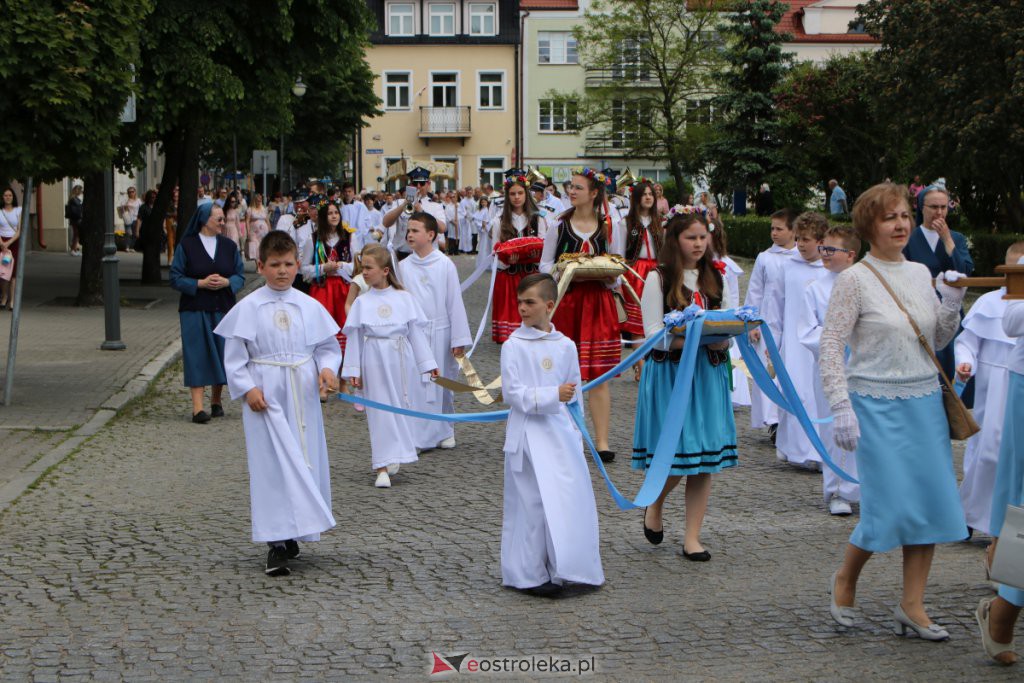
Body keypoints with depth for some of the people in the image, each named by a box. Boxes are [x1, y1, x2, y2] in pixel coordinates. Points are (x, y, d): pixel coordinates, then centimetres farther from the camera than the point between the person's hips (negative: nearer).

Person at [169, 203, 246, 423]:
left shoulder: (229, 246, 7)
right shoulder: (186, 246, -2)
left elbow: (240, 275, 8)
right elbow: (175, 278, -3)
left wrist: (226, 282, -13)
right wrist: (200, 284, -16)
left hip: (223, 308, 3)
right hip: (195, 309, -3)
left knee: (221, 354, 5)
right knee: (197, 355, -7)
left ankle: (216, 401, 22)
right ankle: (198, 407, -9)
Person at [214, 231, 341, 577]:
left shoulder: (309, 307, 5)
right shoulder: (248, 308, -2)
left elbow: (327, 346, 11)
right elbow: (234, 356, 0)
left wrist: (327, 368, -9)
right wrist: (247, 388, -12)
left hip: (302, 396, 4)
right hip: (265, 397, -3)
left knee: (304, 463, 8)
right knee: (272, 465, -7)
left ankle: (292, 534, 23)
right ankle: (277, 544, -5)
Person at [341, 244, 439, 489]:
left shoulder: (404, 298, 0)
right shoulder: (362, 302, 1)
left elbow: (416, 331, 5)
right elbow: (354, 337, 4)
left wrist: (428, 363, 5)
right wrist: (353, 370, 0)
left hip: (401, 359, 1)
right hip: (374, 361, -1)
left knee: (401, 408, 9)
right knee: (379, 412, -1)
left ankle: (393, 458, 26)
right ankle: (383, 468, 1)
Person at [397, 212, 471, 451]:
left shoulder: (445, 265, -5)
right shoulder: (404, 266, 3)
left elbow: (455, 302, -3)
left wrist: (459, 339, -4)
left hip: (439, 332, -2)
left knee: (442, 382, 6)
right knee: (414, 384, 0)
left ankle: (444, 431, 20)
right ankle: (419, 434, 6)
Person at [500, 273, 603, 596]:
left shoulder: (565, 346, 7)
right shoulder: (514, 345, -5)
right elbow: (512, 393, -12)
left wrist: (577, 433, 17)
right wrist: (553, 395, -20)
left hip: (561, 429, 4)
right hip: (529, 433, -4)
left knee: (574, 498, 4)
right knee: (533, 503, -3)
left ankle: (578, 566, 16)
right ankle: (532, 575, 6)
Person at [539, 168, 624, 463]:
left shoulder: (609, 227, 7)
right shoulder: (559, 224, 6)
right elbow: (545, 264, 8)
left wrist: (610, 278, -12)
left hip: (598, 304, 0)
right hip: (565, 302, 0)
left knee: (599, 374, -2)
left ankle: (602, 441, 2)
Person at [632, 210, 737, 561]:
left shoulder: (715, 276, 12)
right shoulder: (658, 278, -3)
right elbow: (653, 332, -7)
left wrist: (721, 337, -10)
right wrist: (685, 338, -23)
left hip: (708, 371, 4)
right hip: (669, 370, -4)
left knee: (706, 456, 1)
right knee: (674, 451, -7)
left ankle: (692, 536, 9)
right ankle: (654, 505, 25)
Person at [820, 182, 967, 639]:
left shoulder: (920, 274, 10)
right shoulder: (855, 280, -7)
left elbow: (939, 340, 17)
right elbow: (831, 345, -9)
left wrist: (951, 304, -2)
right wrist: (841, 408, -16)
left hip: (925, 401, 6)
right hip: (877, 403, -6)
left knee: (933, 499, 2)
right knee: (891, 503, -8)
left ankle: (912, 606, 12)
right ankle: (845, 579, 19)